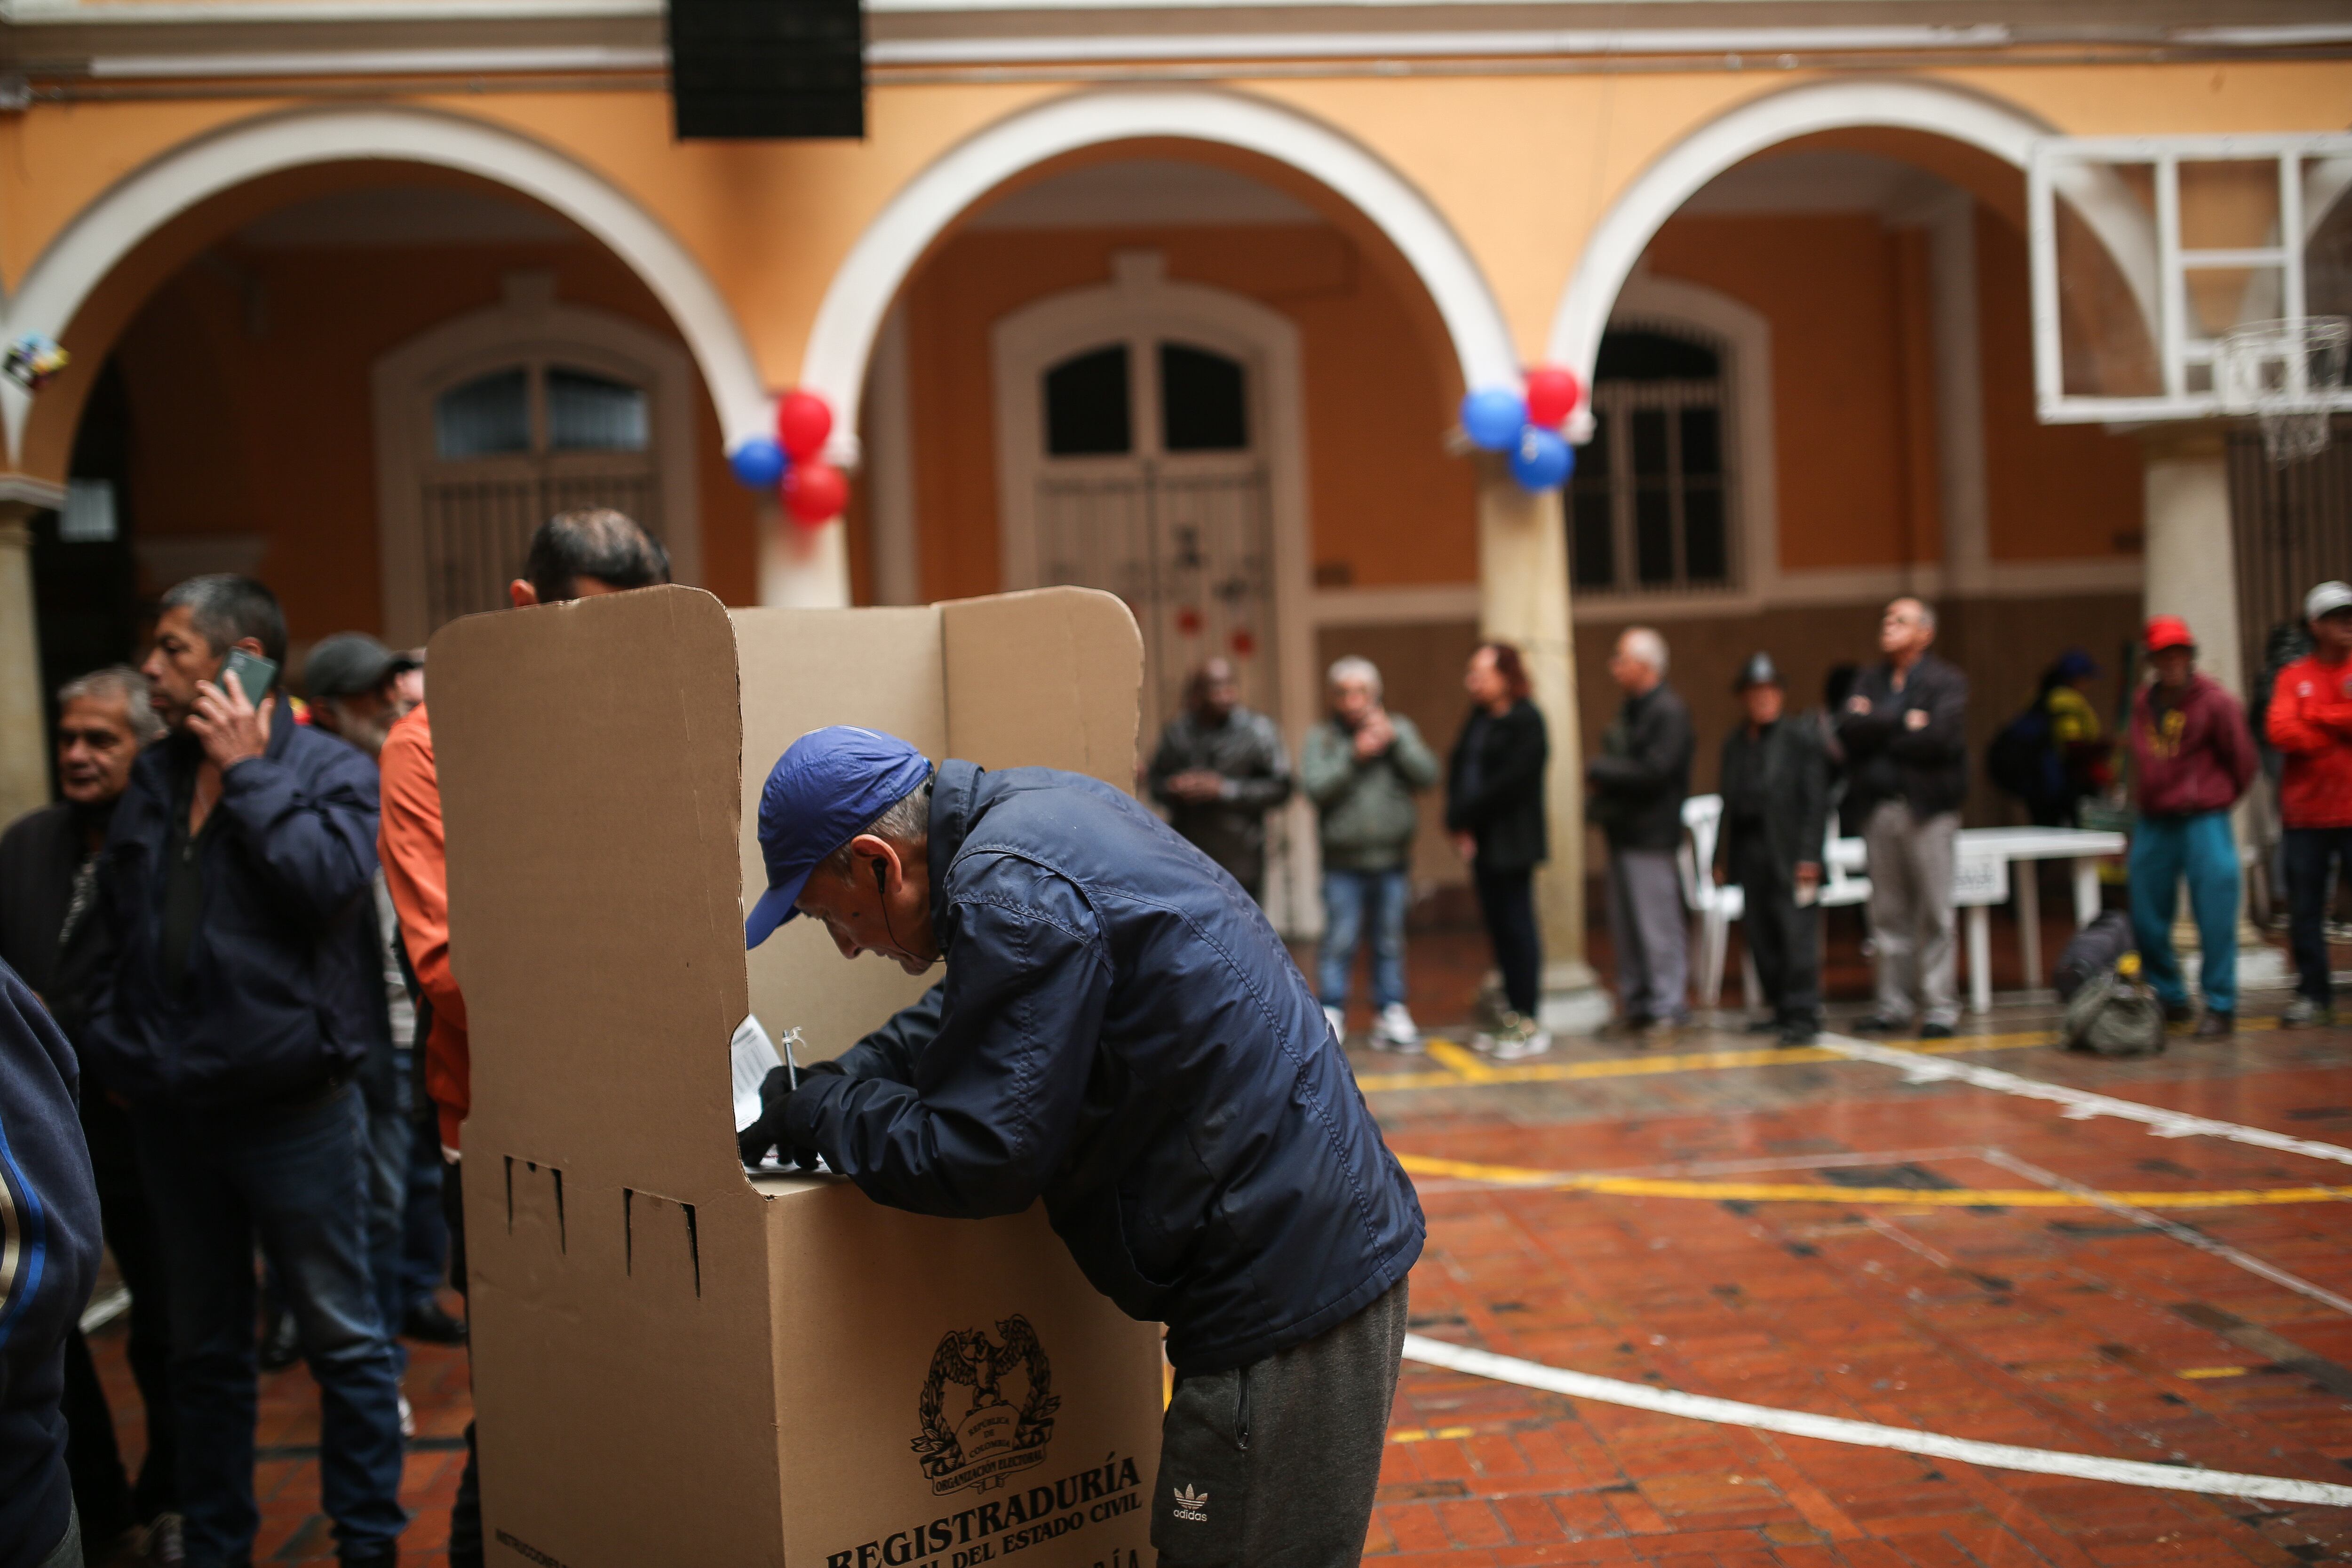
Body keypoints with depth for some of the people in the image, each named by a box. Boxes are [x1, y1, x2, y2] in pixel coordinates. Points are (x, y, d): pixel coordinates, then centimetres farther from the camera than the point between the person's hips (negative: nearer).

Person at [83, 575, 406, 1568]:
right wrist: (117, 1035, 9)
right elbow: (115, 919, 19)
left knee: (342, 1337, 3)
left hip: (291, 1104, -6)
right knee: (204, 1348, 17)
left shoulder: (331, 771, -6)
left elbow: (325, 879, -24)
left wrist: (248, 773, -14)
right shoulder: (154, 781, 12)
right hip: (173, 1106, 6)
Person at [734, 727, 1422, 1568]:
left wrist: (817, 1115, -4)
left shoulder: (1009, 894, -21)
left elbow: (982, 1157, -20)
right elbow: (973, 1015, 27)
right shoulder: (1036, 808, 11)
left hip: (1287, 1294, -10)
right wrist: (833, 1082, 17)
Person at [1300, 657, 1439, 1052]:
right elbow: (1315, 787, -11)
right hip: (1343, 860, -2)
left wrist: (1395, 742, -12)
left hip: (1391, 859, 2)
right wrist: (1354, 756, -17)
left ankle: (1391, 1016, 15)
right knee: (1339, 944, -4)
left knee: (1391, 942, 8)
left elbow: (1428, 775, -2)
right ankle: (1332, 1016, 3)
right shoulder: (1322, 737, 2)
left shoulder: (1399, 729, 9)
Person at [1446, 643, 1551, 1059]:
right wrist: (1460, 824, -6)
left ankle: (1529, 1021, 1)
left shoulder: (1526, 721, -9)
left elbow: (1509, 782, -17)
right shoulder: (1478, 720, 15)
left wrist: (1465, 817, -12)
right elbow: (1458, 771, 8)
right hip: (1482, 840, 8)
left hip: (1511, 843, -8)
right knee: (1497, 925, 10)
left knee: (1516, 924, -4)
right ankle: (1511, 1012, 18)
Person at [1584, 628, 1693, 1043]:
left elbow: (1653, 771, -21)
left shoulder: (1668, 711, -12)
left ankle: (1668, 1005, 1)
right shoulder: (1630, 711, 17)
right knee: (1625, 925, 12)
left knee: (1657, 923, -6)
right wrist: (1599, 792, 1)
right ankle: (1636, 1004, 19)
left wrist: (1599, 771, -11)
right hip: (1623, 833, 9)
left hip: (1650, 834, -9)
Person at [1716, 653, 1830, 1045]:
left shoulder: (1802, 736, -2)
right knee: (1761, 935, 7)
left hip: (1788, 849, -5)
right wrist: (1727, 857, 8)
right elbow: (1730, 800, 13)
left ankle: (1804, 1013, -4)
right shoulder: (1735, 742, 14)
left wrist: (1809, 855, -13)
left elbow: (1816, 800, -6)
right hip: (1749, 848, 5)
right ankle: (1782, 1009, 17)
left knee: (1797, 932, -7)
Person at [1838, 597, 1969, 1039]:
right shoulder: (1869, 681, 16)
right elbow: (1849, 729, -1)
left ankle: (1939, 1007, 1)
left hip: (1927, 808, -5)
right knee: (1888, 913, 7)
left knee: (1934, 914, -4)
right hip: (1879, 808, 5)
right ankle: (1894, 1005, 13)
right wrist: (1904, 722, -9)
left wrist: (1877, 729, -6)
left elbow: (1938, 737, -16)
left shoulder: (1947, 682, 0)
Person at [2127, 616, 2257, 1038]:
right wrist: (2144, 804, 14)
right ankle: (2169, 999, 24)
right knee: (2148, 920, 8)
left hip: (2203, 823, -5)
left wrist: (2216, 798, 11)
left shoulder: (2215, 702, -7)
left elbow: (2242, 759, 2)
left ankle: (2220, 1007, 6)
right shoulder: (2143, 702, 9)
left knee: (2215, 920, -4)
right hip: (2152, 825, 5)